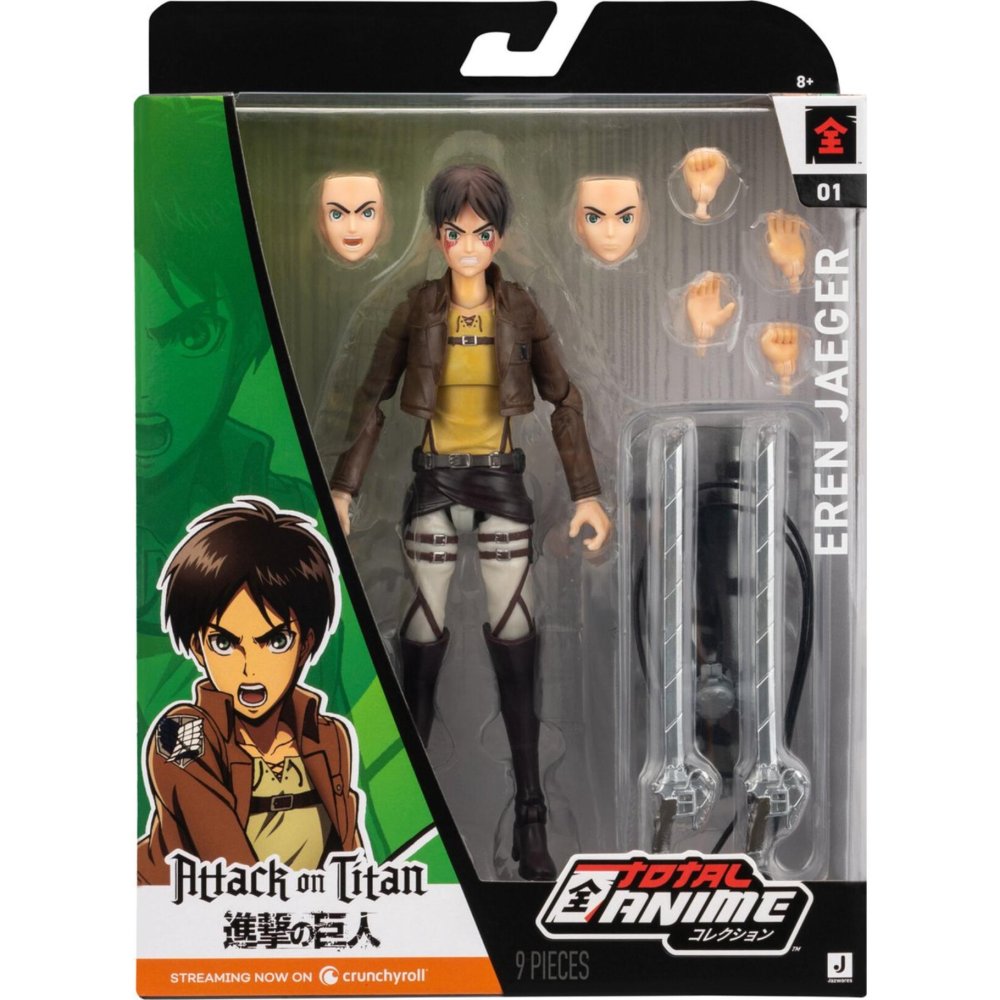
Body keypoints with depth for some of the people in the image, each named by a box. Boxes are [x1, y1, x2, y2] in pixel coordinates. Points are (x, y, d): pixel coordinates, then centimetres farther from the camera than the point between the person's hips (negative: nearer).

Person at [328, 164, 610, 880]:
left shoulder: (521, 310, -2)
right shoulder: (417, 309, -1)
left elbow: (564, 401, 2)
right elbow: (373, 399, 3)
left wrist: (587, 494, -4)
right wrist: (344, 487, -3)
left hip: (501, 478, 0)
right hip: (436, 479, 1)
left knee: (515, 643, -4)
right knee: (424, 637, 2)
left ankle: (532, 822, 2)